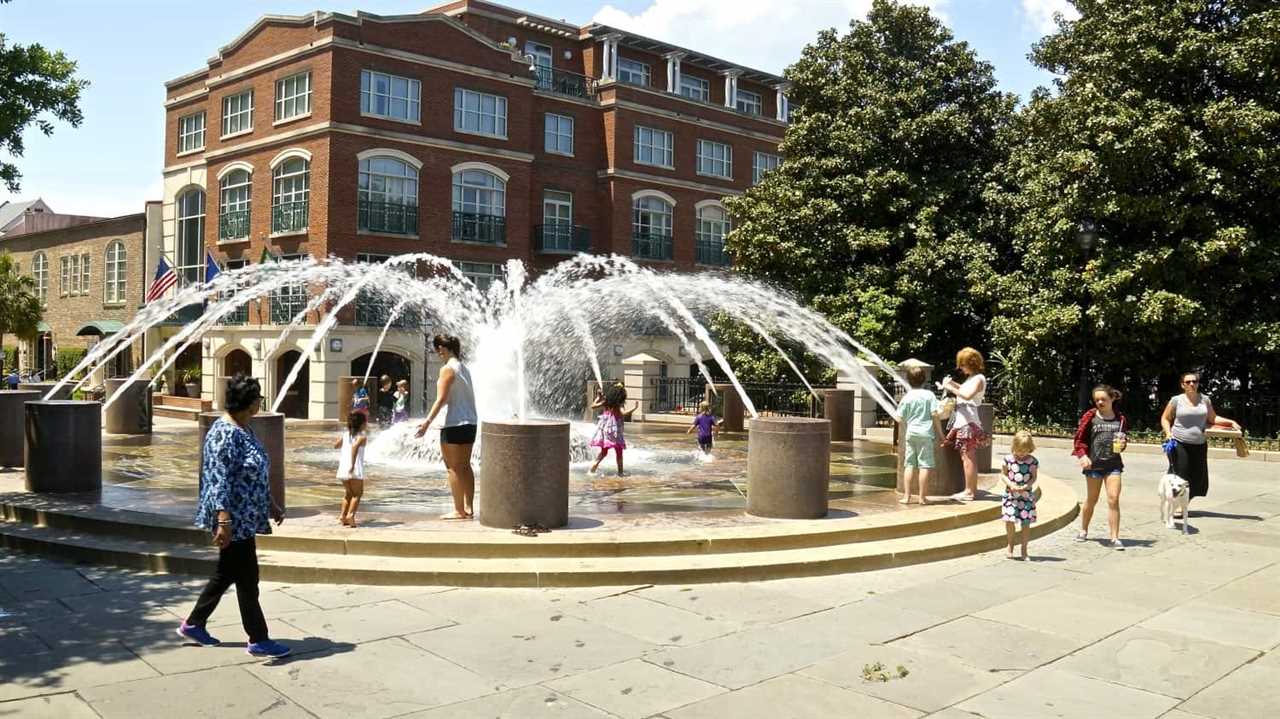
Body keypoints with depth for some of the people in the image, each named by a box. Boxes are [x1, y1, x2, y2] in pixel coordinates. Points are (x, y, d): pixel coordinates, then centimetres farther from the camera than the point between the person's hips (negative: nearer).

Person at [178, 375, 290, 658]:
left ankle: (193, 624, 33)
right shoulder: (225, 433, -20)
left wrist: (270, 504, 24)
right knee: (247, 579, -1)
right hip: (234, 519, -10)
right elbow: (219, 480, -24)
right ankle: (258, 640, 9)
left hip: (245, 517, 10)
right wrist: (224, 520, -28)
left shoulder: (244, 429, 10)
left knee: (226, 572, 19)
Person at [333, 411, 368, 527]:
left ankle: (343, 515, 11)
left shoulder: (346, 434, 14)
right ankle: (350, 514, -12)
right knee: (357, 494, 7)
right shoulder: (362, 436, -4)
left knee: (349, 493, 22)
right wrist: (353, 464, -27)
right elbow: (355, 446, -24)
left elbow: (335, 445, 25)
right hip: (355, 469, -6)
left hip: (343, 468, 6)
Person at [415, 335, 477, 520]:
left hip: (454, 424, -8)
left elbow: (441, 399, -17)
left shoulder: (447, 369, -11)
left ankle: (459, 510, 1)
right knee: (465, 466, 14)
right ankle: (468, 508, 16)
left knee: (454, 468, -1)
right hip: (471, 422, 8)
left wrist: (427, 421, -17)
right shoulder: (464, 368, 13)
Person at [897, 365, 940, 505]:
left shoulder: (907, 397, 1)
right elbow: (935, 413, -7)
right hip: (926, 433, -2)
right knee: (924, 465, 1)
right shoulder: (929, 395, -3)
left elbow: (900, 418, 1)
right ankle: (922, 497, 2)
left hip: (911, 433, 2)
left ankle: (906, 496, 6)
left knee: (909, 465, 7)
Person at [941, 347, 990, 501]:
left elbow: (968, 395, -24)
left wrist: (950, 388, -16)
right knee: (969, 457, 13)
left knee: (968, 457, -7)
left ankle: (969, 491, -4)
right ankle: (972, 489, 19)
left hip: (968, 422, -10)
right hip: (963, 421, 10)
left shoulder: (979, 379, -10)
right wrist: (952, 383, 17)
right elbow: (966, 390, 34)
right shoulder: (971, 378, 17)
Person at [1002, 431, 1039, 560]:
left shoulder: (1033, 461, -3)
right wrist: (1010, 484, -15)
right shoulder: (1008, 459, -3)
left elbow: (1034, 477, 0)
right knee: (1010, 520, -8)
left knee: (1026, 523, 4)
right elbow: (1004, 474, 3)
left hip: (1026, 495, 0)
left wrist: (1025, 486, -17)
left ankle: (1024, 549, 18)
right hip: (1011, 495, 0)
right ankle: (1009, 545, 16)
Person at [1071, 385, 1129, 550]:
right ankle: (1083, 531, 32)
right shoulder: (1090, 417, -2)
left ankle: (1115, 538, -3)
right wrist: (1082, 455, -12)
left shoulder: (1120, 419, 4)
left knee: (1113, 499, -9)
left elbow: (1123, 439, 18)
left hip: (1113, 464, 1)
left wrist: (1122, 445, -4)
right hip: (1094, 463, -1)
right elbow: (1079, 439, 1)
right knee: (1092, 499, 12)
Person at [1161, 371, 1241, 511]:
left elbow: (1213, 418, 16)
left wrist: (1231, 422, 5)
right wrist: (1168, 433, -8)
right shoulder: (1177, 400, -2)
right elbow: (1165, 419, 7)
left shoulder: (1205, 400, 7)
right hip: (1179, 443, -4)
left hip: (1199, 445, 4)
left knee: (1197, 478, 3)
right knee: (1179, 476, -7)